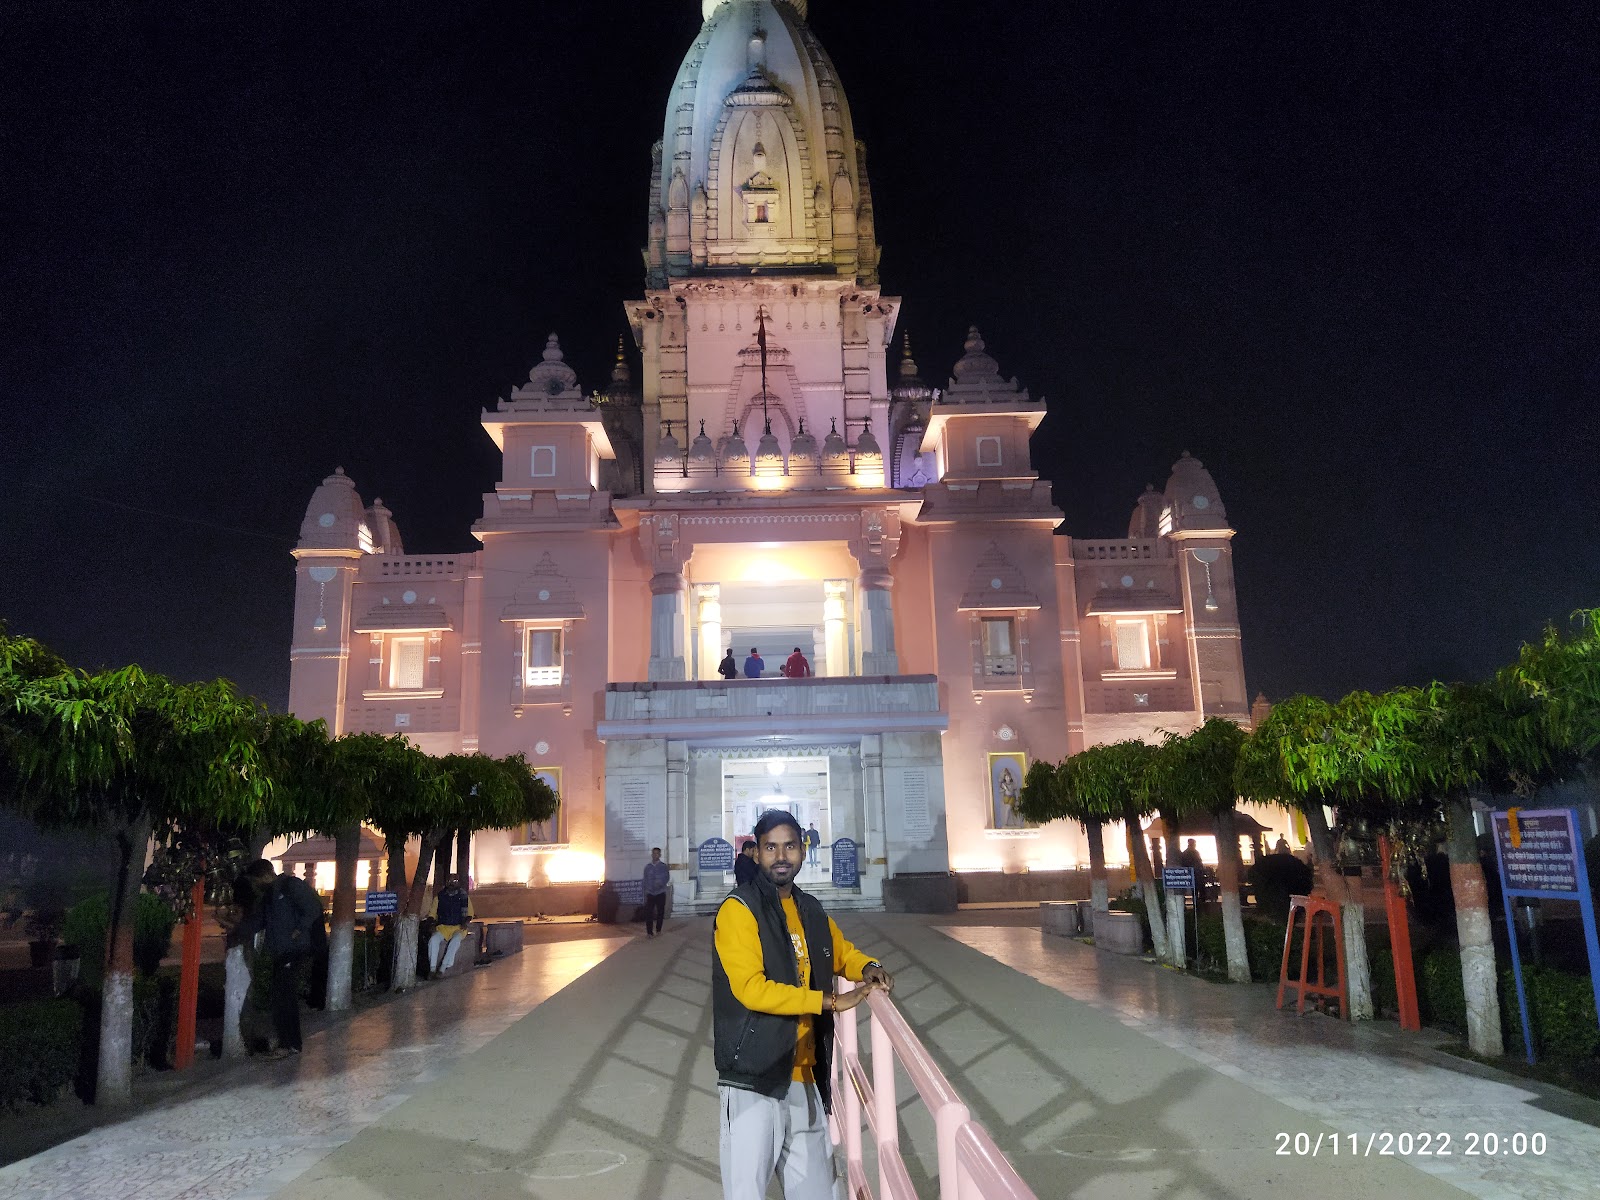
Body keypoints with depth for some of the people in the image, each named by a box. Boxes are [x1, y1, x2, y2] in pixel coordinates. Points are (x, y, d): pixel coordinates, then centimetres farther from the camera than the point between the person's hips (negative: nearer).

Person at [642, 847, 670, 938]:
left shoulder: (663, 866, 0)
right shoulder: (647, 866, 6)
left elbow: (667, 878, -6)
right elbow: (645, 880, 7)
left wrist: (661, 883, -26)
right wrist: (645, 893, 5)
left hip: (660, 893, -1)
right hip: (650, 893, 1)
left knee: (660, 912, 5)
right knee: (648, 913, -8)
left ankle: (658, 930, 20)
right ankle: (649, 932, -4)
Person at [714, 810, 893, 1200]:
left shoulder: (812, 911, 13)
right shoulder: (739, 909, -9)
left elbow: (843, 953, 31)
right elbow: (751, 988, -20)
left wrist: (869, 968, 7)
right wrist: (831, 1001, -17)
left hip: (805, 1079, 7)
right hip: (752, 1080, -6)